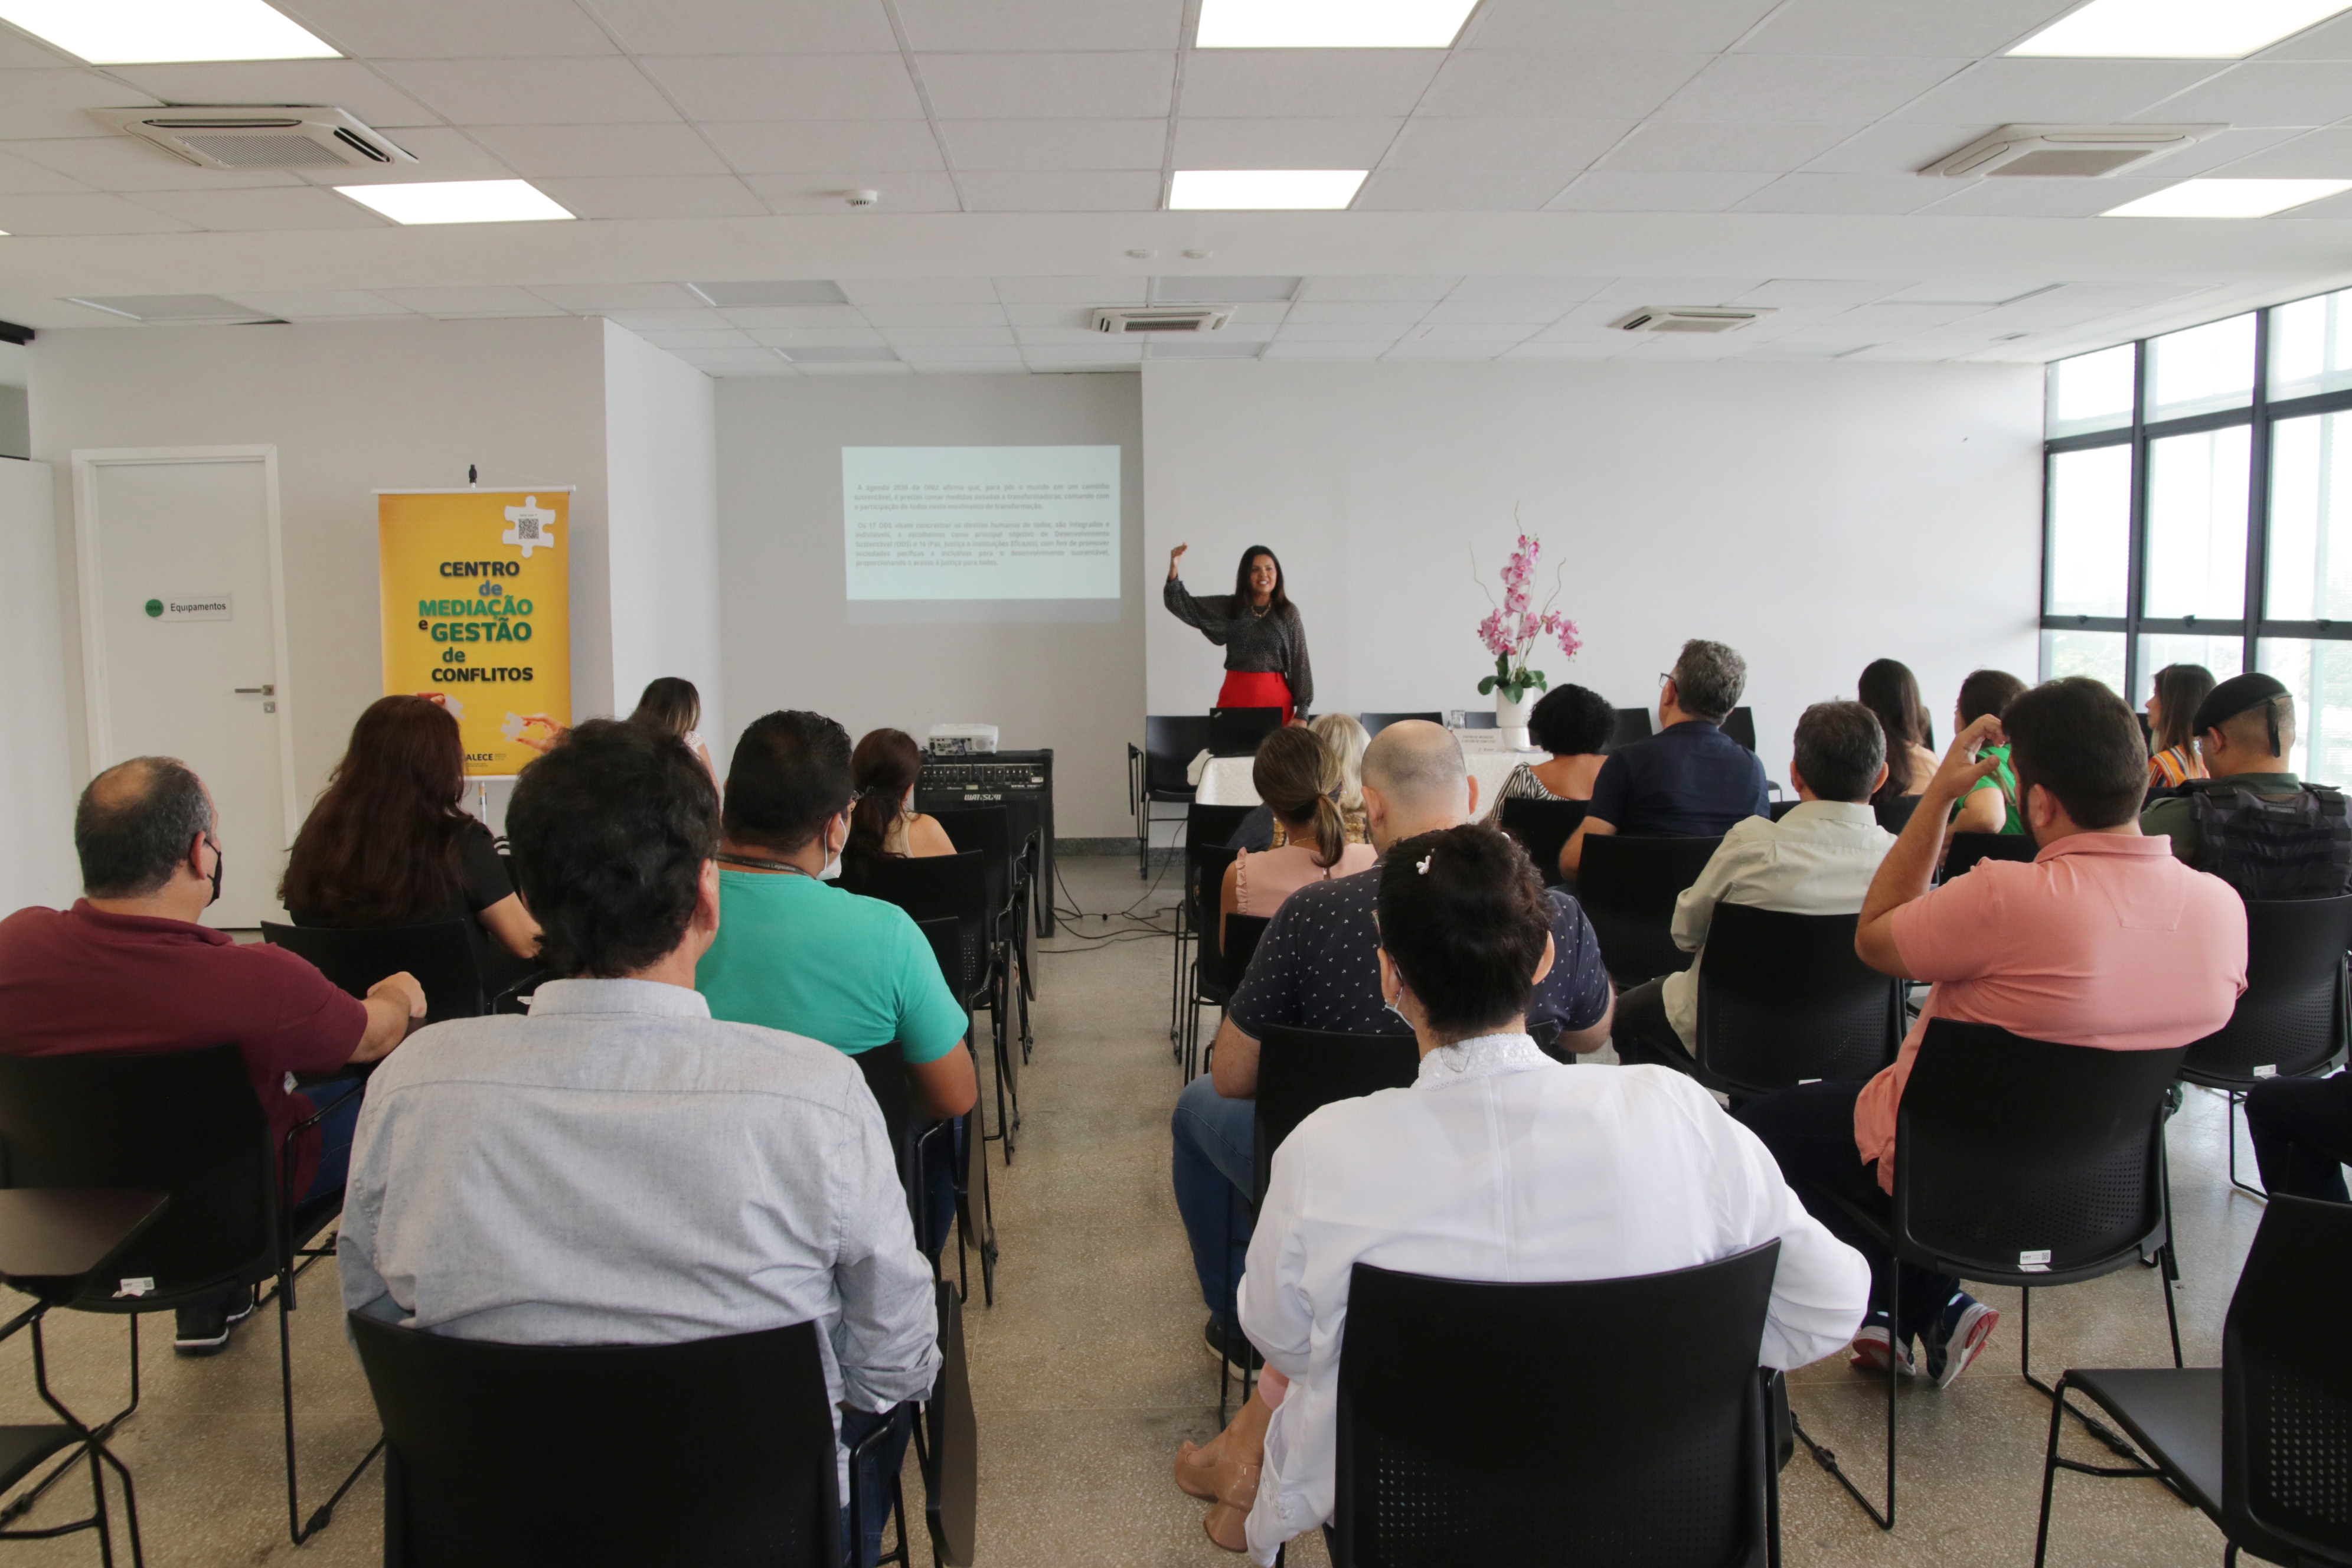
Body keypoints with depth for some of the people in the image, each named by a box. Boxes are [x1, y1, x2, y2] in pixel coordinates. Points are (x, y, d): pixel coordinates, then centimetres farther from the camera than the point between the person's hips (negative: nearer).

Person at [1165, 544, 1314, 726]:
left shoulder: (1288, 613, 2)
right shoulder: (1228, 608, 7)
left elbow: (1300, 662, 1)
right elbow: (1182, 605, 5)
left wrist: (1302, 712, -4)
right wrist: (1173, 568, -12)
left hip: (1276, 699, -1)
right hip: (1235, 697, 1)